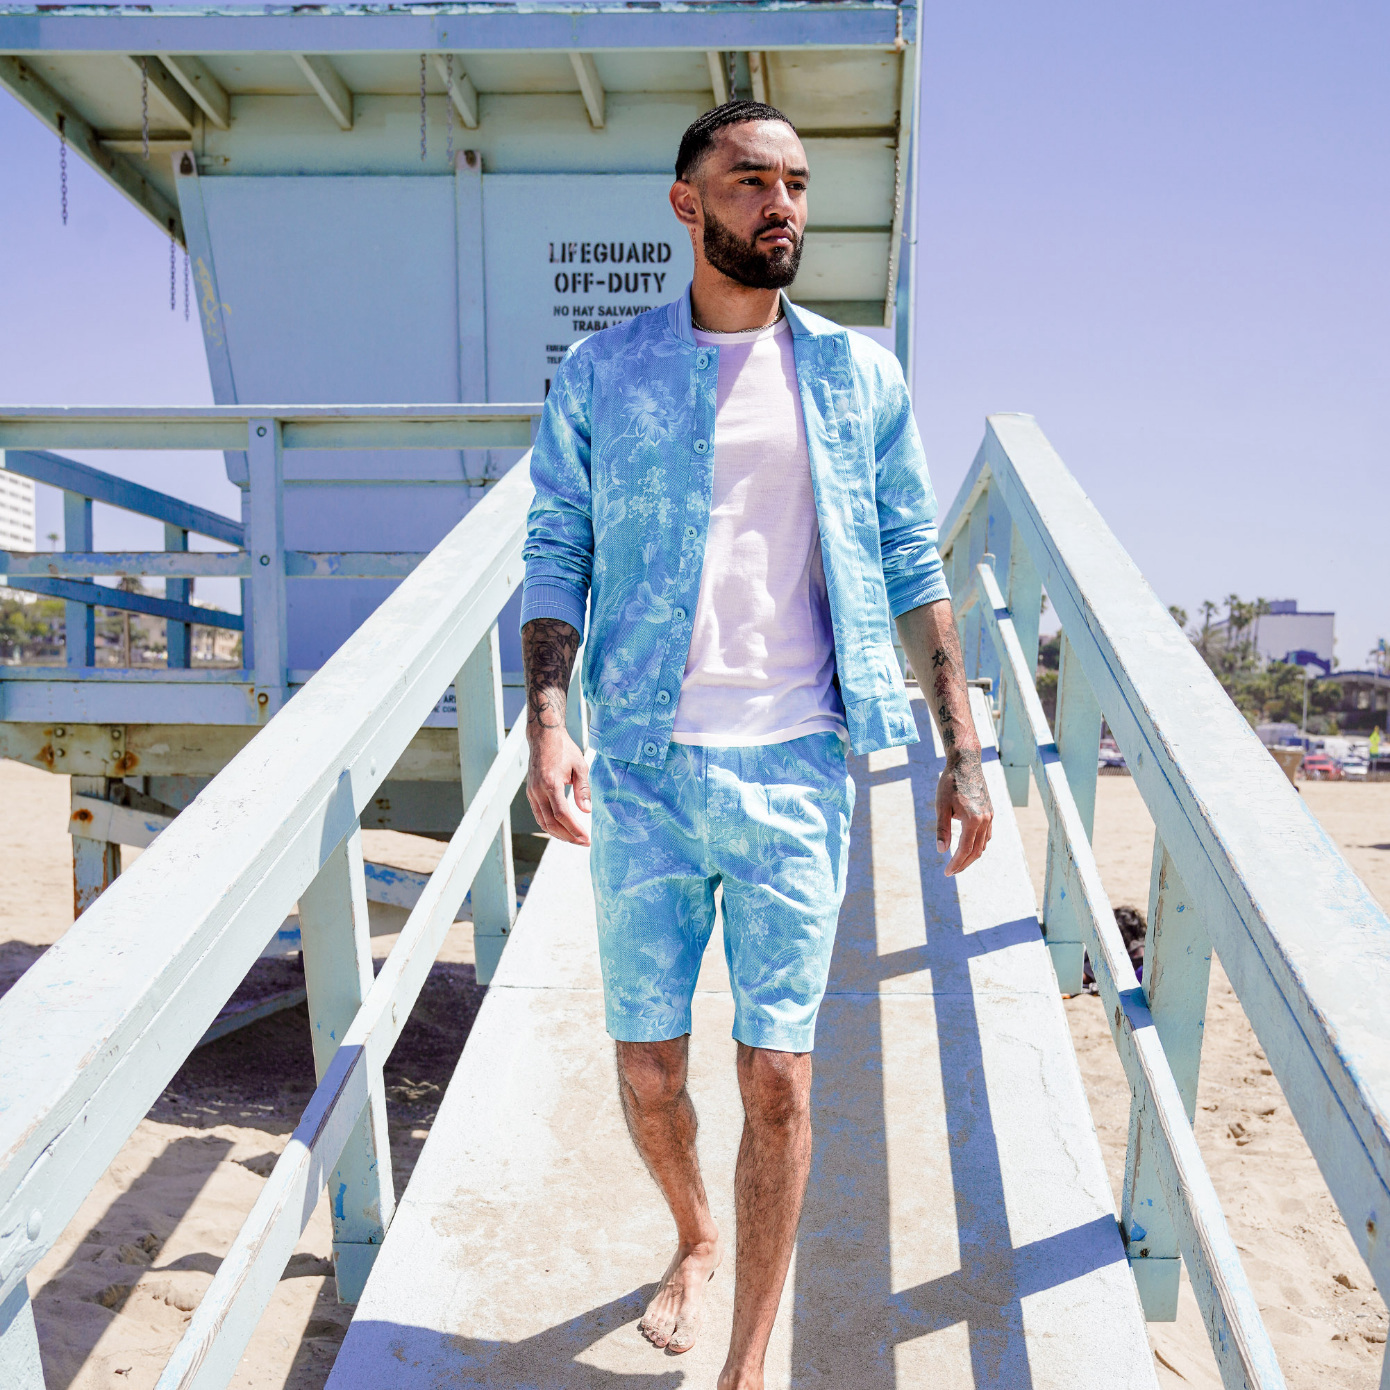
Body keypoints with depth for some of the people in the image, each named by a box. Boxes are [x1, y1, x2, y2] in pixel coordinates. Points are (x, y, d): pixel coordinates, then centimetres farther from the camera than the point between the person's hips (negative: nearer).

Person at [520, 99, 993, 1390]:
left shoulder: (859, 375, 7)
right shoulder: (599, 373, 5)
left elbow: (913, 566, 8)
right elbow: (555, 556, 3)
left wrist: (962, 747, 3)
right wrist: (545, 725, -11)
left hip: (795, 767, 0)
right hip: (642, 766, 1)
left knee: (776, 1078, 4)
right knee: (647, 1067, 10)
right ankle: (694, 1237, 44)